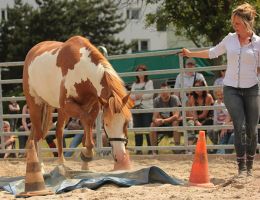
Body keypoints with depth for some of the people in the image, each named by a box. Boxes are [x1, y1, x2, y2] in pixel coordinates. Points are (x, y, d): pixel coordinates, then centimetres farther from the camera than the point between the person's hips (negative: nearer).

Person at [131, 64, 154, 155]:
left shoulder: (149, 82, 6)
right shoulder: (135, 84, 18)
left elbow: (151, 94, -7)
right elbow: (131, 96, 8)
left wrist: (141, 96, -14)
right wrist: (135, 96, -13)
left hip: (147, 108, -4)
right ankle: (138, 149, 4)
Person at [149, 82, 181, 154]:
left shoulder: (174, 99, -16)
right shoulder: (157, 100, -7)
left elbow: (176, 116, -25)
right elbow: (155, 117, -13)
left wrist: (163, 121, -39)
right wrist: (156, 120, -38)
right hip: (163, 125, 3)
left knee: (175, 123, -35)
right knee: (153, 125, -24)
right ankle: (154, 150, -21)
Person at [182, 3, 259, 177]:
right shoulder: (230, 39, 5)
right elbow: (212, 53, 19)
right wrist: (191, 54, 25)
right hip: (232, 89, 0)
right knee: (239, 127, -11)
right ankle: (242, 167, -12)